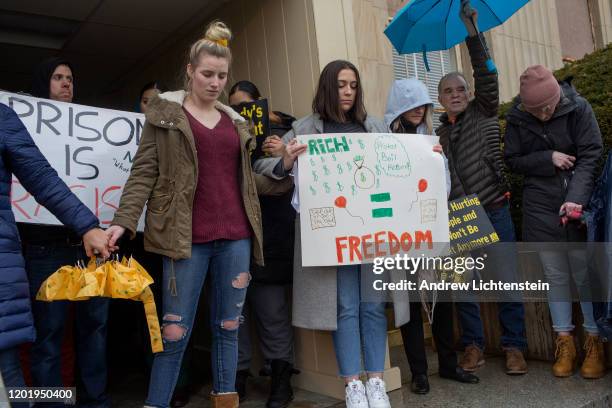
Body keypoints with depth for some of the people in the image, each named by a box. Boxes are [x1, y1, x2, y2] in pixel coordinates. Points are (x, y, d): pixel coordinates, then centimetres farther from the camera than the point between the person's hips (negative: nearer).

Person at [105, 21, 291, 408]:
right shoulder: (164, 112, 4)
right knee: (176, 330, -1)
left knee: (229, 326, 10)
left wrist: (284, 175, 7)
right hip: (187, 236, -4)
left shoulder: (235, 121, 16)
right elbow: (144, 171, -3)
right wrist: (123, 221, -13)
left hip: (236, 235, 4)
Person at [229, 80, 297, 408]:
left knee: (271, 310, 5)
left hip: (269, 236, -2)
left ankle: (280, 377, 18)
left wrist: (282, 158, -21)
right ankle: (237, 375, 23)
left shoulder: (278, 134, 5)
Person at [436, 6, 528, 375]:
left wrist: (473, 34, -15)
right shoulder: (438, 135, 12)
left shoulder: (484, 113, 6)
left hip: (494, 211, -2)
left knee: (507, 281, 0)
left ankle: (514, 347, 13)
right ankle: (474, 345, 19)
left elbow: (487, 76, -9)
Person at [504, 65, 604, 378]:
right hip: (540, 209, 2)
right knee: (555, 276, 8)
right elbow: (512, 162, 3)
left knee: (585, 274, 4)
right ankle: (564, 343, 21)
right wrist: (547, 158, -14)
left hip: (579, 207, -2)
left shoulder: (578, 108, -7)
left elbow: (590, 157, -12)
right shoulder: (517, 118, -1)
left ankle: (594, 343, 19)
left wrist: (577, 199, -25)